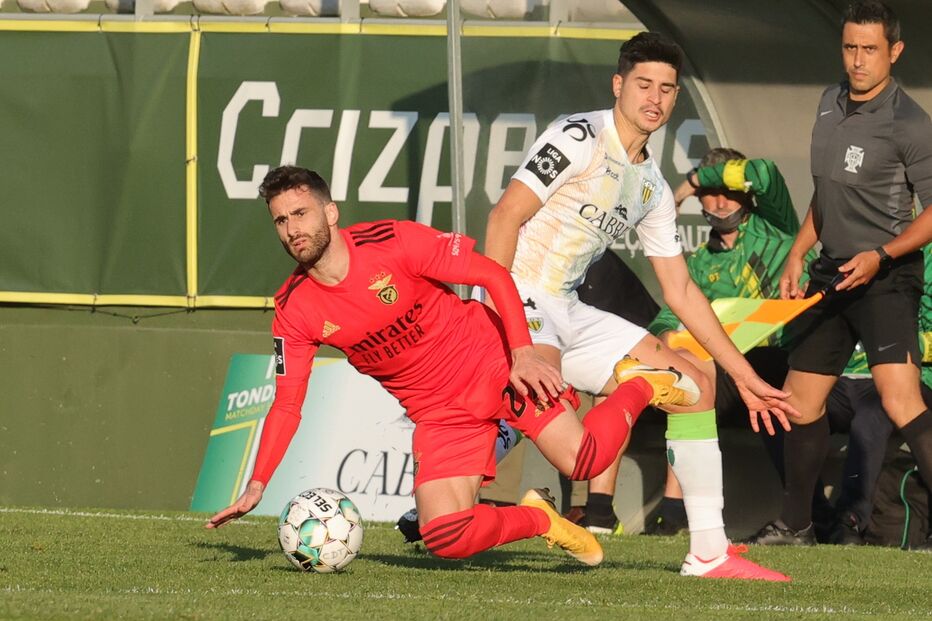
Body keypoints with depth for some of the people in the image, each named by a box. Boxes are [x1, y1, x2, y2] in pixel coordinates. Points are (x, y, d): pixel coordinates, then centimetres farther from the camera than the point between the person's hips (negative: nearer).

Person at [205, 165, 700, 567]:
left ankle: (640, 387, 13)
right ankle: (538, 519, 15)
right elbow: (286, 405, -3)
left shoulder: (393, 242, -18)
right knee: (445, 541, -16)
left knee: (580, 459, -19)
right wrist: (256, 488, -13)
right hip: (438, 414, 3)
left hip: (495, 365, -3)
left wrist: (523, 354, -22)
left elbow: (493, 275, -12)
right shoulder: (294, 309, -8)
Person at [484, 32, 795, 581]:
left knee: (695, 386, 5)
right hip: (518, 297, -9)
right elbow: (506, 216, -15)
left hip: (569, 313, 9)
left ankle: (710, 553, 5)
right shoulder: (580, 138, -8)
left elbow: (680, 291, 21)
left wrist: (744, 375, 18)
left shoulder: (655, 189, 16)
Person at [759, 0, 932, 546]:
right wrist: (798, 254, 18)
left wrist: (880, 255, -25)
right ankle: (795, 521, 31)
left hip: (885, 277, -8)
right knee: (801, 399, 15)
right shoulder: (832, 103, 9)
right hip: (832, 275, 8)